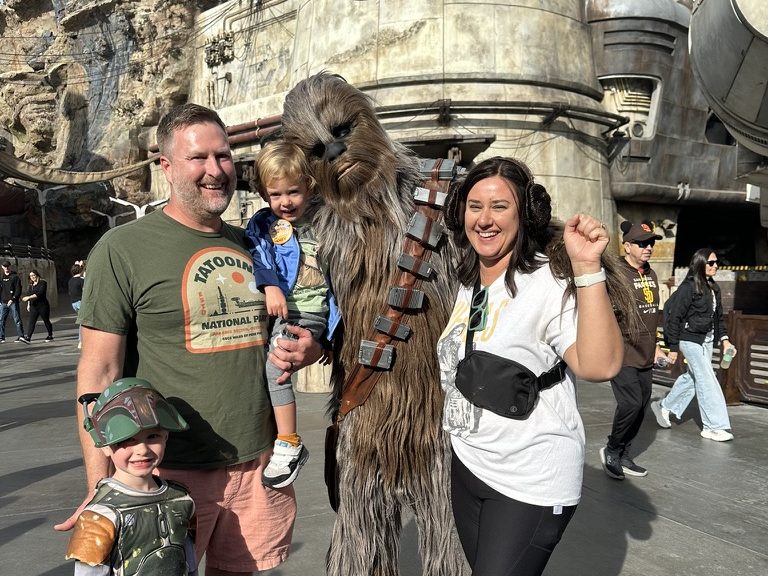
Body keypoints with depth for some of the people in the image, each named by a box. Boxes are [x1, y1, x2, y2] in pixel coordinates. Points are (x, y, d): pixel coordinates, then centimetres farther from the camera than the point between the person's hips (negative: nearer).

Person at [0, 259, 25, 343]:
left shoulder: (15, 277, 0)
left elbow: (18, 290, -6)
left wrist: (12, 299, -17)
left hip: (13, 302, -5)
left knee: (17, 319, -6)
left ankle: (20, 336, -6)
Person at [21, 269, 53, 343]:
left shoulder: (42, 283, -8)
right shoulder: (31, 285, 14)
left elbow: (39, 293, -19)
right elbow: (29, 294, 22)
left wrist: (29, 297, -24)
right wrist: (28, 304, 17)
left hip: (43, 305, -6)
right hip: (33, 306, 6)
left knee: (46, 321, 6)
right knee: (31, 321, -6)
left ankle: (50, 336, 20)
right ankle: (28, 338, -13)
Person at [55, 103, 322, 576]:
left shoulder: (253, 246, 8)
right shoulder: (122, 249, -8)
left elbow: (290, 329, 19)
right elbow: (99, 372, -9)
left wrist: (310, 349, -4)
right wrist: (100, 489, -12)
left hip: (258, 463, 5)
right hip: (171, 470, -4)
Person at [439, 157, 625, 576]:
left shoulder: (547, 283, -18)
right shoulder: (466, 285, 5)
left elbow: (599, 365, -33)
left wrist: (587, 268, -38)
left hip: (531, 483, -7)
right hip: (466, 466, 7)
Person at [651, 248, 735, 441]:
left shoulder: (713, 288, 9)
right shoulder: (688, 287, -15)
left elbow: (718, 316, 19)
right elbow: (675, 317, -14)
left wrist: (724, 338, 7)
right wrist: (673, 348, -14)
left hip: (707, 339, 8)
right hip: (690, 339, -8)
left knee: (692, 377, 15)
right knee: (707, 380, -6)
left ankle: (664, 406, 31)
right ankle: (714, 426, 1)